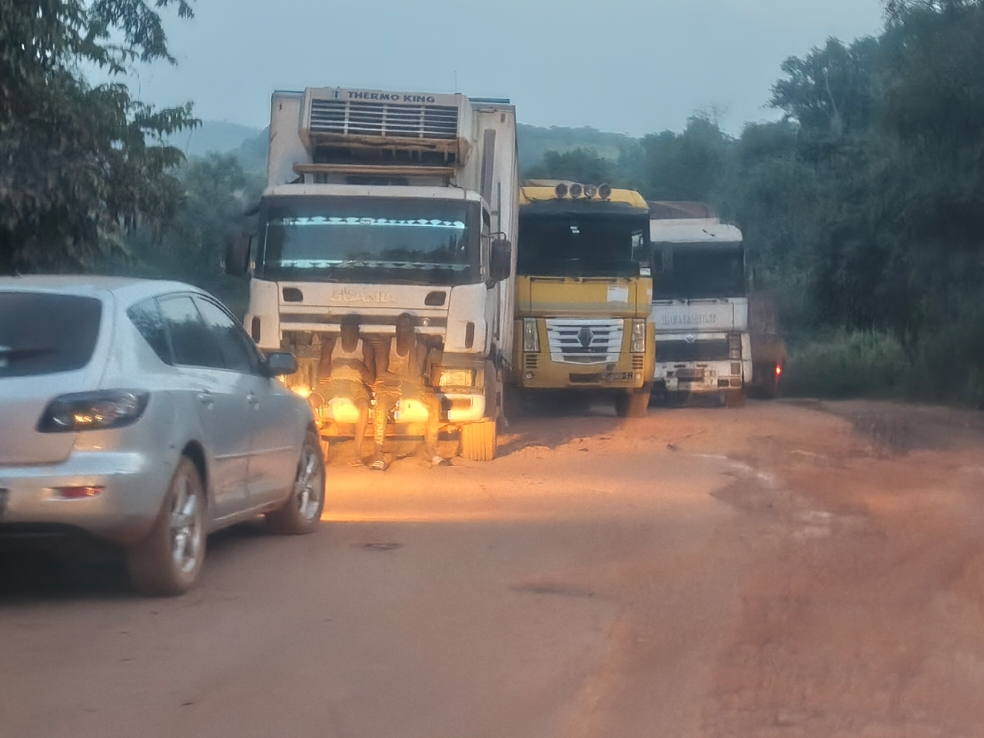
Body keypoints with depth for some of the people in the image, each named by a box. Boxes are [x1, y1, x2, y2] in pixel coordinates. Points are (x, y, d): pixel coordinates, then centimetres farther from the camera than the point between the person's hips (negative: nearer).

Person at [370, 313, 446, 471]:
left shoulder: (420, 347, 1)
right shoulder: (385, 346, 1)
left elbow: (416, 375, -13)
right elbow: (381, 374, -7)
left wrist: (412, 346, -17)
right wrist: (406, 378, -15)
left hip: (414, 386, 2)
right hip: (389, 385, -2)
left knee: (435, 403, -27)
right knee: (381, 406, -36)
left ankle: (431, 448, -18)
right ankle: (378, 455, -39)